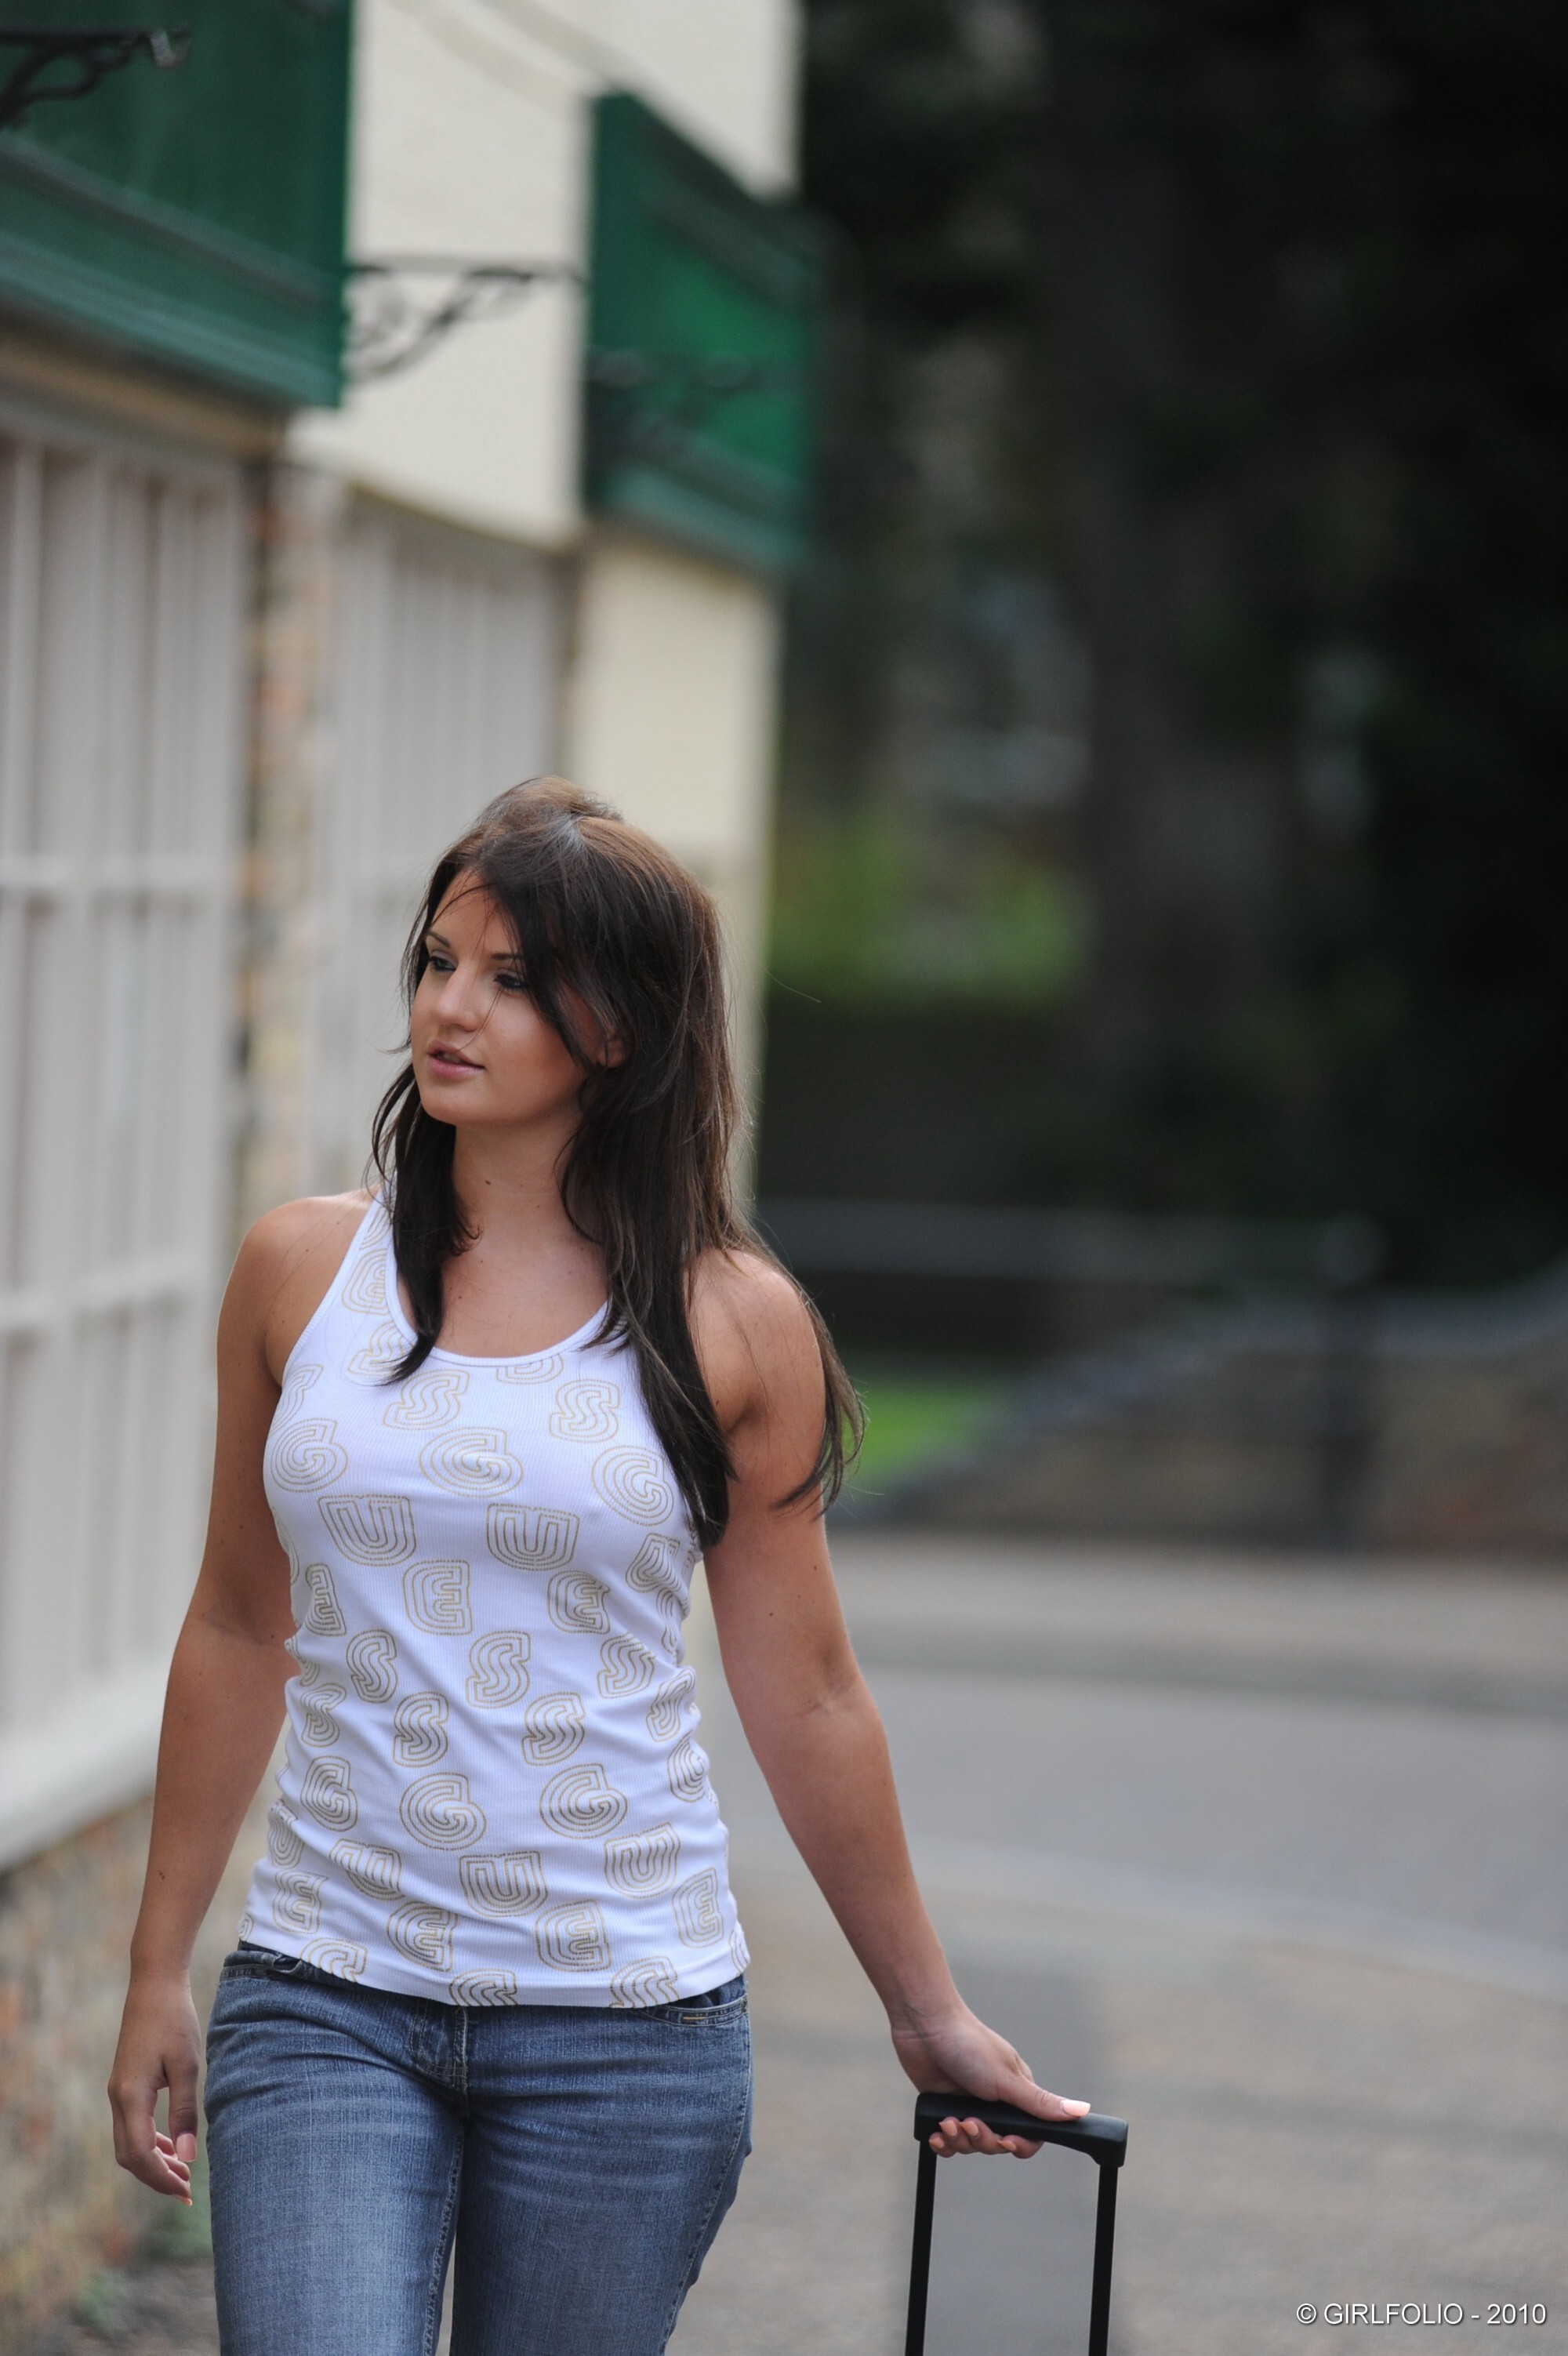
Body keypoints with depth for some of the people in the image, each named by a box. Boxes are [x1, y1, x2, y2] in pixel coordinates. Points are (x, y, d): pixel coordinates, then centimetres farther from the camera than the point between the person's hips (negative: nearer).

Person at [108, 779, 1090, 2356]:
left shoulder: (730, 1324, -3)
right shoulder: (301, 1269, 3)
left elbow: (803, 1700, 6)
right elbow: (239, 1632, 11)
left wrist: (928, 2013, 12)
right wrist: (159, 1968, 13)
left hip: (623, 2017, -1)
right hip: (326, 1997, 1)